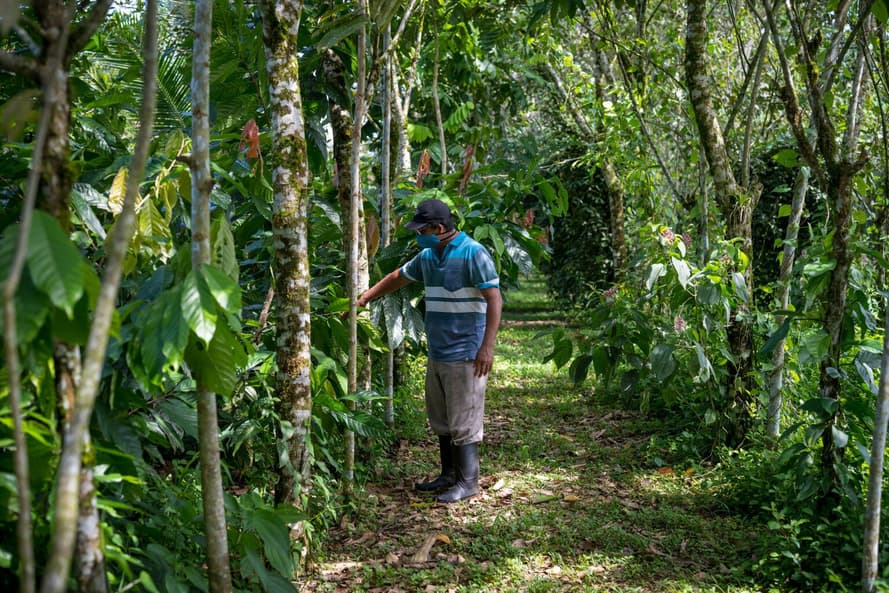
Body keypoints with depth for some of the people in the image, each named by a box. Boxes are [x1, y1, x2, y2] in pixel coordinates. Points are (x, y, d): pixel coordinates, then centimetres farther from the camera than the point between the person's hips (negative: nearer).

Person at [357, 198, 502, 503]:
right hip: (437, 353, 8)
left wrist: (487, 346, -21)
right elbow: (397, 277, 25)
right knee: (440, 420, 15)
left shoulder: (473, 254, -13)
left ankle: (467, 482, 8)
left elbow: (494, 299, -17)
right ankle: (449, 474, 27)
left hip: (465, 354, -8)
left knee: (463, 420, -2)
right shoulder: (427, 256, 11)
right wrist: (365, 298, 18)